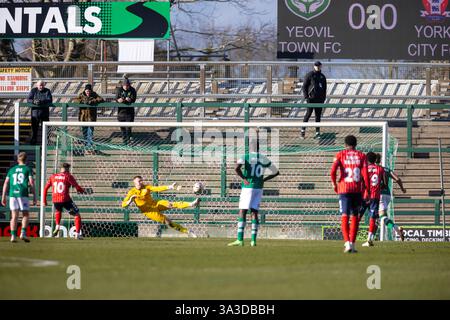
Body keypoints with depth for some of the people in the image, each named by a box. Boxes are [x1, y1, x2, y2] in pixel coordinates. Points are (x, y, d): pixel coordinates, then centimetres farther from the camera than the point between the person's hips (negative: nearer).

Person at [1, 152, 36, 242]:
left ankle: (13, 235, -4)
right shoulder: (28, 169, 7)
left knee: (14, 216, 4)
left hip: (12, 194, 3)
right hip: (23, 194, -3)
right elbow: (31, 183, -2)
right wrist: (34, 197, 0)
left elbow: (6, 183, 11)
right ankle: (23, 233, -9)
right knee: (26, 215, 7)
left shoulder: (12, 169, 17)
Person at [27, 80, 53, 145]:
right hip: (35, 112, 0)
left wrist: (42, 101, -27)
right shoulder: (33, 91, 4)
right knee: (34, 127, 0)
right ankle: (33, 141, 9)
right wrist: (34, 101, -25)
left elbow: (50, 100, -10)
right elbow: (28, 99, -3)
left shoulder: (47, 91, 2)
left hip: (44, 112, 0)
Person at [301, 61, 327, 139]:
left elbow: (324, 89, 22)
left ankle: (317, 132, 9)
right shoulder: (309, 75, -1)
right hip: (311, 98, -5)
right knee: (308, 114, -9)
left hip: (319, 99, 5)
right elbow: (304, 87, -2)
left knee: (318, 115, 5)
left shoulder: (322, 77, 15)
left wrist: (324, 98, 12)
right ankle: (302, 130, -1)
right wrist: (306, 97, -10)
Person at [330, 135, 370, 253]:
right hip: (357, 189, 1)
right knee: (354, 217, 11)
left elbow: (333, 170, -11)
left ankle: (347, 243, -19)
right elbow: (365, 173, -3)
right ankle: (352, 244, 10)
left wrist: (334, 184, 2)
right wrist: (368, 189, 1)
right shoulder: (361, 156, 6)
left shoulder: (340, 155, 3)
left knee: (344, 216, -3)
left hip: (344, 188, -1)